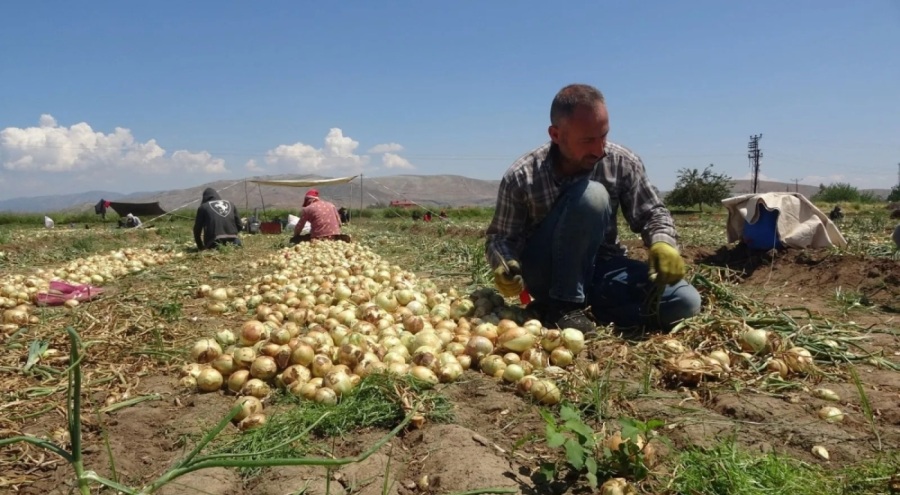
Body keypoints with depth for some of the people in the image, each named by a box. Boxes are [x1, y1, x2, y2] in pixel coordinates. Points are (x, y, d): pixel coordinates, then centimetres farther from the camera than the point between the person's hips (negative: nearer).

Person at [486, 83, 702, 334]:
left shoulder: (622, 163, -11)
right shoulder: (521, 177, -17)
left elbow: (651, 212, 0)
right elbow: (500, 237, -9)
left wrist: (663, 243, -23)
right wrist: (504, 265, -32)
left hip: (599, 267, 4)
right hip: (546, 273, -4)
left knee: (685, 301, -17)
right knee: (591, 195, -32)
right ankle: (563, 305, -20)